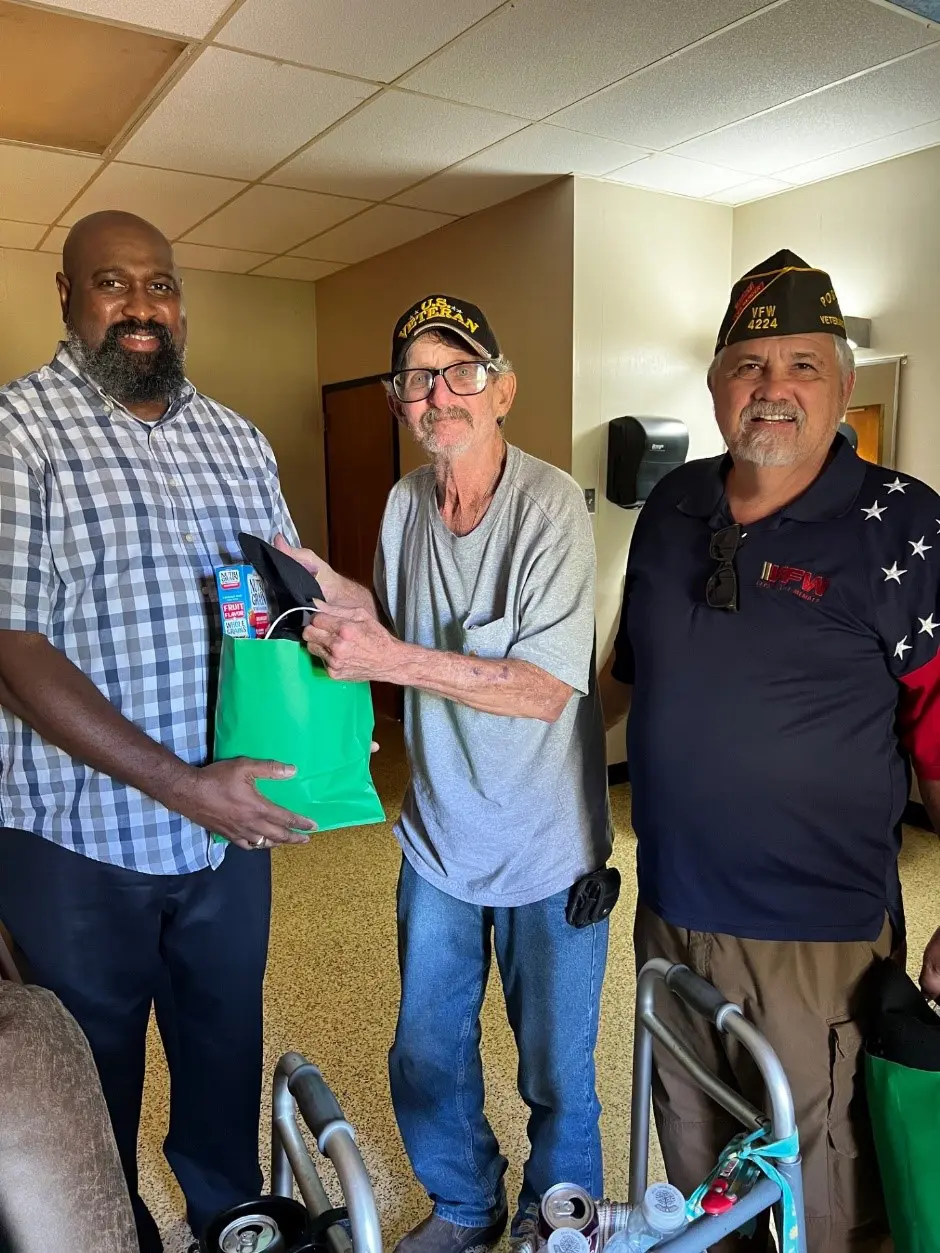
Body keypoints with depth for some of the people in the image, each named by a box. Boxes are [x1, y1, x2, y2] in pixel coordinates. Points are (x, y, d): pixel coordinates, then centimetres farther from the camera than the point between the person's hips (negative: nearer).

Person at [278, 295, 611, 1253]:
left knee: (555, 1080, 15)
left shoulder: (550, 504, -19)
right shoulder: (404, 503, 1)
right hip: (439, 833, 6)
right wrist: (342, 597, -7)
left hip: (546, 849, -5)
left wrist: (393, 658, -31)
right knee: (424, 1064, 21)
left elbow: (548, 689, -24)